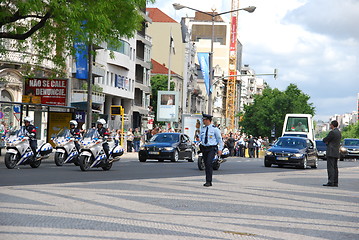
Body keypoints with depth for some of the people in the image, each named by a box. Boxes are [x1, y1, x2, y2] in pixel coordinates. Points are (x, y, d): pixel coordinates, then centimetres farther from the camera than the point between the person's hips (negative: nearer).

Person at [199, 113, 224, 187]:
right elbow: (200, 139, 24)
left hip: (212, 148, -6)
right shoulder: (203, 129, 13)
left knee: (209, 163, -19)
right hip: (204, 148, 6)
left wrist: (220, 149, -3)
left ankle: (208, 181, -19)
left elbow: (219, 139, 1)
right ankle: (208, 182, 13)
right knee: (206, 165, 6)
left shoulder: (214, 129, -4)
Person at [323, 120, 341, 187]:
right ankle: (335, 182, 9)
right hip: (336, 152, 9)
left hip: (331, 153, -9)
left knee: (330, 167, -11)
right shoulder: (339, 132, 16)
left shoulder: (332, 132, -15)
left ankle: (330, 182, -17)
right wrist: (327, 142, 7)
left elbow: (324, 140, -11)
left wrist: (325, 139, 11)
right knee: (335, 168, 9)